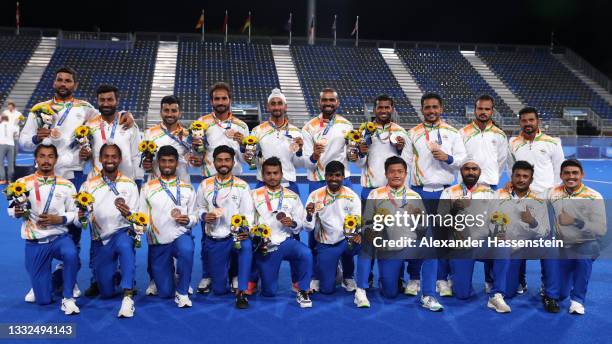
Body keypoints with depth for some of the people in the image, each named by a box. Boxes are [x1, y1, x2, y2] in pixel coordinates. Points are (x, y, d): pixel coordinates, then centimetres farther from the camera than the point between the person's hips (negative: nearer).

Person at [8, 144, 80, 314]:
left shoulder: (66, 185, 0)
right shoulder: (23, 183, -3)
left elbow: (75, 213, 3)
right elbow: (11, 211, 4)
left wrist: (59, 219, -15)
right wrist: (17, 212, -18)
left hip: (59, 237, 0)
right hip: (34, 244, 0)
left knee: (71, 254, -37)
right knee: (43, 300, 0)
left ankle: (67, 298, -14)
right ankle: (41, 284, 38)